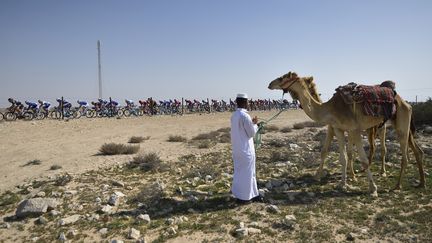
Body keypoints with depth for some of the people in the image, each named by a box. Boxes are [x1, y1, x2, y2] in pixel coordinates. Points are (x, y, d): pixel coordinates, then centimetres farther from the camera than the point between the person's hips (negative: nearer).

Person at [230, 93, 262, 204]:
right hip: (245, 149, -9)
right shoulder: (245, 116, -20)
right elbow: (251, 133, -13)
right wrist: (255, 124, 5)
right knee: (246, 173, 4)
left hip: (236, 148, 9)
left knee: (240, 171, 16)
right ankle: (243, 197, 15)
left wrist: (251, 122, 13)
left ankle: (252, 194, 30)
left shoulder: (234, 115, 6)